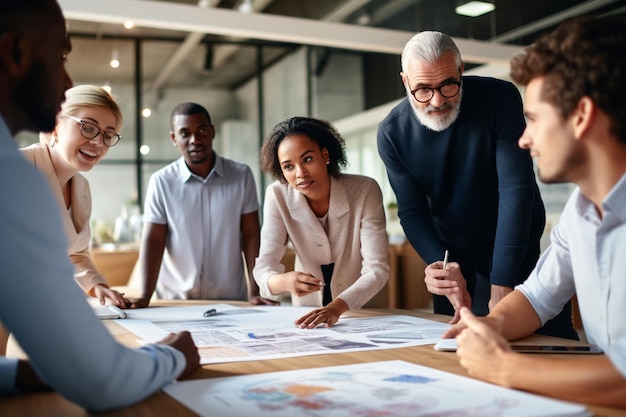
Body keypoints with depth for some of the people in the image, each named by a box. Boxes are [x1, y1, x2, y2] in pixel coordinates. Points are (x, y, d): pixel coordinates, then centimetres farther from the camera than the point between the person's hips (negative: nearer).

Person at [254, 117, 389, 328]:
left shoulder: (365, 191, -16)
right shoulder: (277, 196, -11)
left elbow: (377, 270, -20)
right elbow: (264, 267, -14)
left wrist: (336, 307, -37)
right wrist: (285, 282, -36)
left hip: (362, 312, -2)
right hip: (307, 315, 2)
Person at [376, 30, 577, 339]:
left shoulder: (499, 98, -22)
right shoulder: (393, 133, -15)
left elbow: (516, 188, -27)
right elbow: (412, 213, -12)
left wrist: (502, 284, -33)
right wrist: (446, 270, -31)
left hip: (521, 248, -2)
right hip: (453, 256, 2)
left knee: (552, 337, 1)